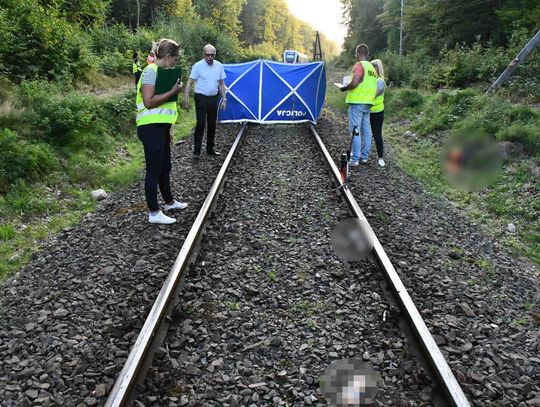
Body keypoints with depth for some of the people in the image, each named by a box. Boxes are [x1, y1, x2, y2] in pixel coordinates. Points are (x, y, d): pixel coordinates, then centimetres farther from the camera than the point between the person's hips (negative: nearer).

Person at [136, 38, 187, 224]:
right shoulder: (151, 71, -14)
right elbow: (149, 102, -23)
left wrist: (167, 130, 21)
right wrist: (173, 91, -17)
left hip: (160, 127, 10)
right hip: (150, 128, -10)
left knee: (165, 167, 21)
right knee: (154, 170, -4)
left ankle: (169, 201, 36)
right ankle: (154, 213, 3)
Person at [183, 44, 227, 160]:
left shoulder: (219, 66, 5)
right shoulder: (198, 66, -9)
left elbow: (221, 84, 14)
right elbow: (189, 83, -9)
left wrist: (224, 99, 8)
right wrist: (186, 99, -16)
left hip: (213, 98, 5)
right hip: (201, 98, -5)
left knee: (212, 125, 11)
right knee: (200, 124, -9)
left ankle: (210, 149, 23)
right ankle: (196, 151, -3)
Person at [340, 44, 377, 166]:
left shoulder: (359, 65, -10)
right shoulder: (372, 67, 16)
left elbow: (354, 83, -22)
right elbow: (369, 85, 14)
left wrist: (344, 88, -6)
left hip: (357, 102, -9)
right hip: (368, 102, 9)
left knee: (355, 131, -7)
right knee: (366, 131, 9)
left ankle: (355, 159, -6)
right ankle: (364, 157, 15)